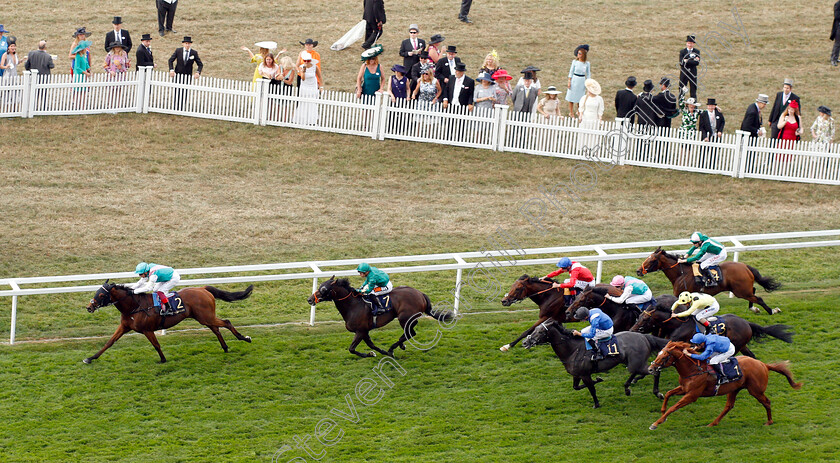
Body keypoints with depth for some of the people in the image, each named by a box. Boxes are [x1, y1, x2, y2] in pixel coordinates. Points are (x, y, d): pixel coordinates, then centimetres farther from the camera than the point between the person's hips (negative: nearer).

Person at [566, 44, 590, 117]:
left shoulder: (587, 63, -3)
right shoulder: (575, 62, -6)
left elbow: (588, 74, 5)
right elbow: (571, 72, 0)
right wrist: (569, 81, -2)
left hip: (582, 81, 0)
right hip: (574, 79, 0)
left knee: (580, 97, 8)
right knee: (572, 96, 6)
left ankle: (579, 111, 25)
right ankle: (571, 112, 17)